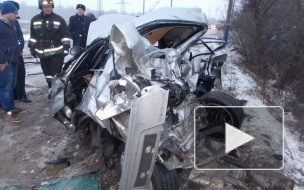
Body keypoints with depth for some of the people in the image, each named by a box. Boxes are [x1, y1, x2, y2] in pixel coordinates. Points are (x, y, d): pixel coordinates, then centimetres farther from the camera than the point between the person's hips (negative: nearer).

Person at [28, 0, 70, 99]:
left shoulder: (59, 19, -2)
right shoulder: (35, 20, 9)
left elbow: (65, 35, -2)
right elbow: (33, 36, 17)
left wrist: (66, 47, -9)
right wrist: (32, 47, 13)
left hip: (56, 52, -4)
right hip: (42, 53, 4)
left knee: (55, 73, -6)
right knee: (47, 73, 12)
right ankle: (51, 89, 26)